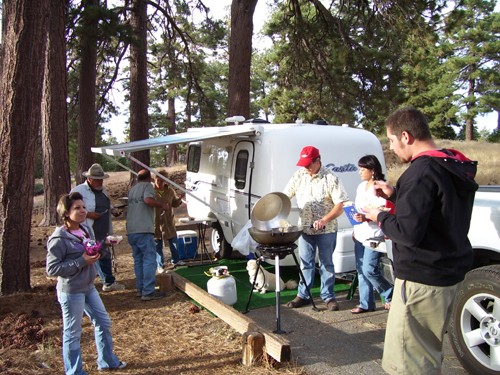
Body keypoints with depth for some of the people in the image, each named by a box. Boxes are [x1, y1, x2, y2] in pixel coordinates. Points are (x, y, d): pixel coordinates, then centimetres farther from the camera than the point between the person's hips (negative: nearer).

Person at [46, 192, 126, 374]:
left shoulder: (87, 229, 4)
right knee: (72, 333, 6)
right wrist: (81, 261, -24)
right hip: (71, 291, -8)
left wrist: (95, 255, -2)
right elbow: (52, 269, -20)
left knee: (103, 322, 18)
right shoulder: (59, 239, -19)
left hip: (89, 287, 8)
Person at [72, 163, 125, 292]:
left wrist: (112, 209, 7)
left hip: (102, 233, 8)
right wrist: (87, 214, -22)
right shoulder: (79, 190, -11)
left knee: (105, 256, 18)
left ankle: (109, 283, 33)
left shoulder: (103, 191, 15)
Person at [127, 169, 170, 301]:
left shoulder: (132, 189, 22)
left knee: (138, 260, 14)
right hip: (143, 230, -8)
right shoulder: (147, 186, -2)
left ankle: (140, 289, 17)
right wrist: (162, 205, -8)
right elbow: (148, 200, -21)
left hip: (131, 230, 8)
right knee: (149, 260, -6)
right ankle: (148, 292, -9)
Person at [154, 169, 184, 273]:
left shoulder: (170, 191, 2)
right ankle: (160, 265, 14)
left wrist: (179, 199, -8)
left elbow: (174, 204, 11)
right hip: (156, 222, -3)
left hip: (169, 221, 3)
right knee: (158, 244, 4)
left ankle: (175, 260, 30)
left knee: (173, 241, 13)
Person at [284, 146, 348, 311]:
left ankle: (328, 296, 20)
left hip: (326, 230, -3)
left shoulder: (331, 178, -12)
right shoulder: (299, 175, 0)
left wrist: (324, 220, -25)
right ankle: (303, 295, 23)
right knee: (306, 263, 12)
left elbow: (339, 206, -14)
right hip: (305, 228, 4)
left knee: (327, 263, 8)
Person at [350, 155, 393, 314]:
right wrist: (355, 229, 19)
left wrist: (366, 218, -27)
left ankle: (390, 295, 15)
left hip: (374, 235, -8)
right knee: (361, 270, 10)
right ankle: (366, 303, 21)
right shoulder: (361, 186, 13)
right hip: (360, 234, 8)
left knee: (369, 269, -9)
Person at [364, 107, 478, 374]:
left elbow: (408, 232, -25)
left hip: (421, 280, -10)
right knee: (428, 353, 25)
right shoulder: (453, 167, 9)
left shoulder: (421, 172, -22)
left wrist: (380, 218, -8)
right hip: (448, 274, 10)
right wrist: (395, 194, 14)